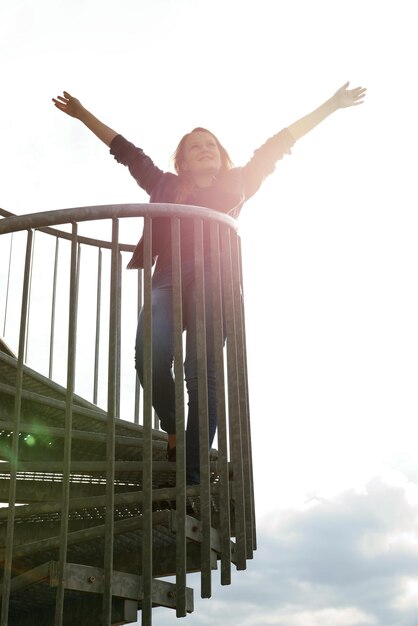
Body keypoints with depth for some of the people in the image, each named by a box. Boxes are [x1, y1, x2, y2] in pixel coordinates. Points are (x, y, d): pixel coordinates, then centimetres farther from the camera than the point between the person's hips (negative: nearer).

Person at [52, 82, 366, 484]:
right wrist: (83, 115, 43)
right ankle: (173, 429, 4)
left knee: (202, 372, -17)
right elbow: (126, 151, 35)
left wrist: (331, 106, 32)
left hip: (213, 278, -1)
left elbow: (280, 142, 27)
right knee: (150, 360, -23)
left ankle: (193, 475, -19)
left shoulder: (236, 184, 24)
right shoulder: (166, 186, 28)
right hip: (169, 278, 2)